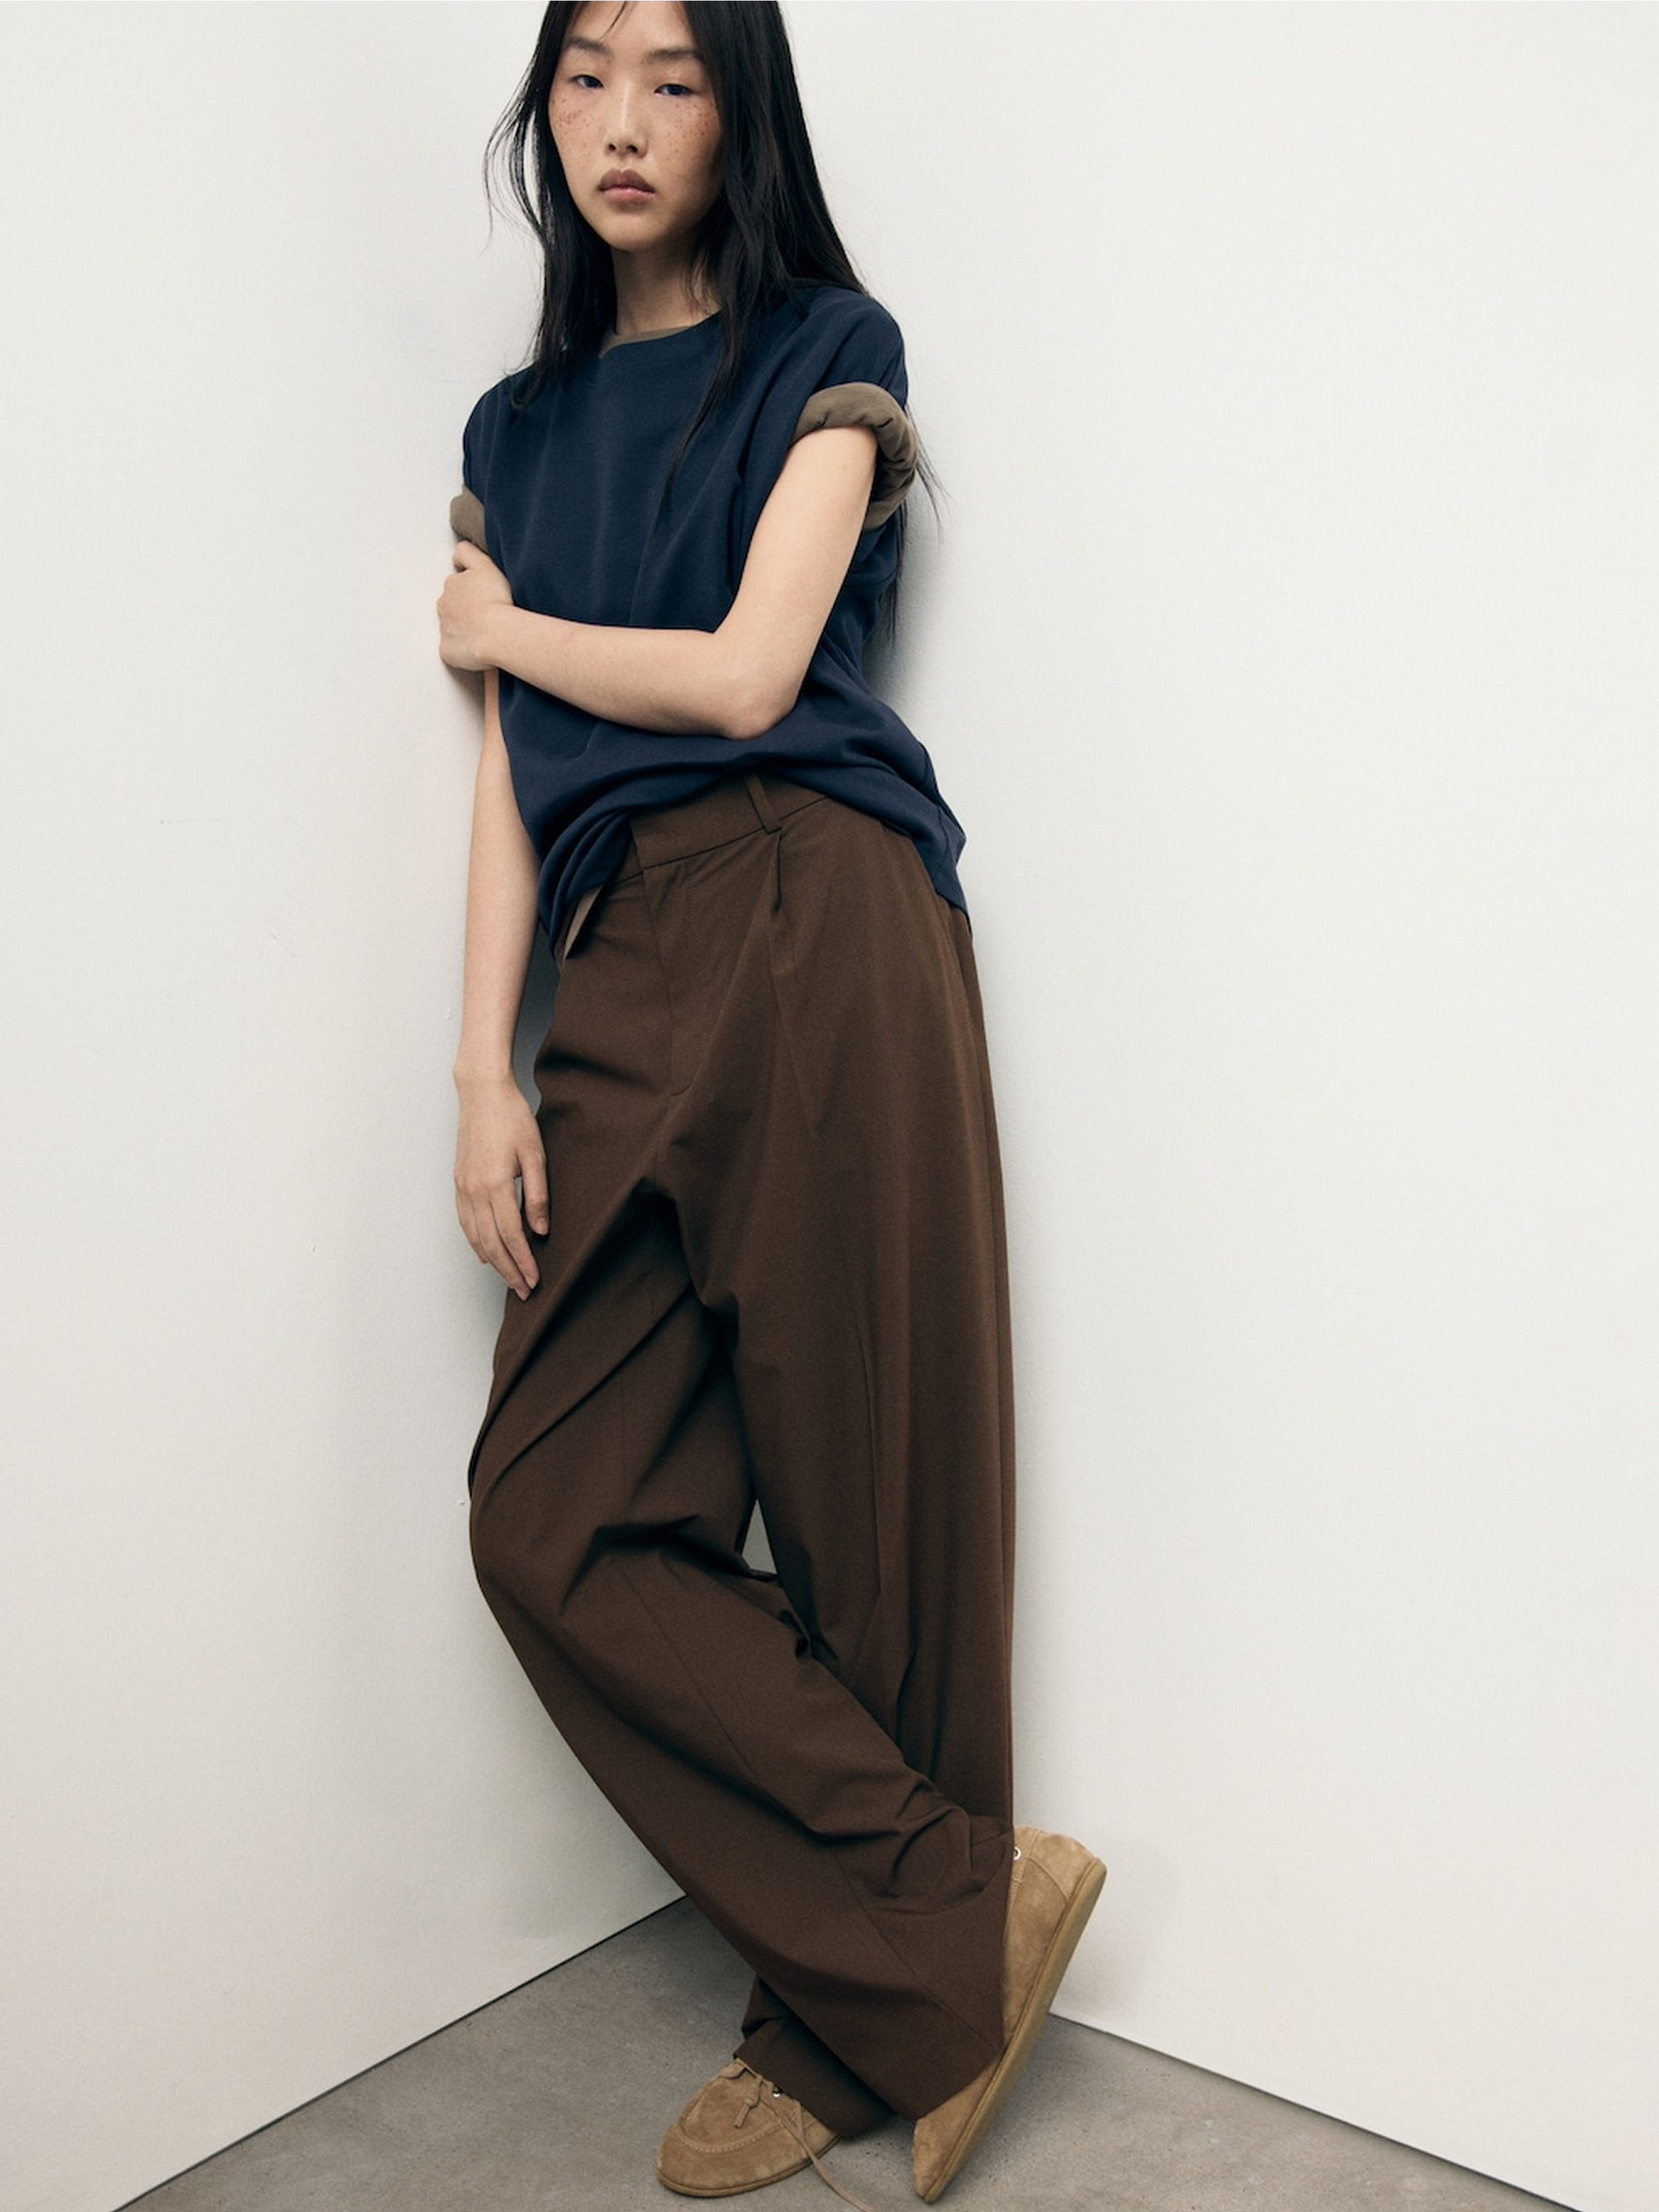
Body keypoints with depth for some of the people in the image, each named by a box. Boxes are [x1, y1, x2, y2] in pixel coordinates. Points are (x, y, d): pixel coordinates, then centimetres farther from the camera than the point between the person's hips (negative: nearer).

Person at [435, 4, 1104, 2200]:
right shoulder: (522, 426, 22)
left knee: (861, 1502, -1)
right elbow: (515, 781, 14)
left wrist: (507, 630, 10)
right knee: (554, 1518, -3)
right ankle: (957, 1924, 8)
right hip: (625, 967, 5)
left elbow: (745, 673, -6)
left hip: (814, 936, -5)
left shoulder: (823, 356, 8)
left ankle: (871, 2015, 16)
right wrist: (486, 1069, 4)